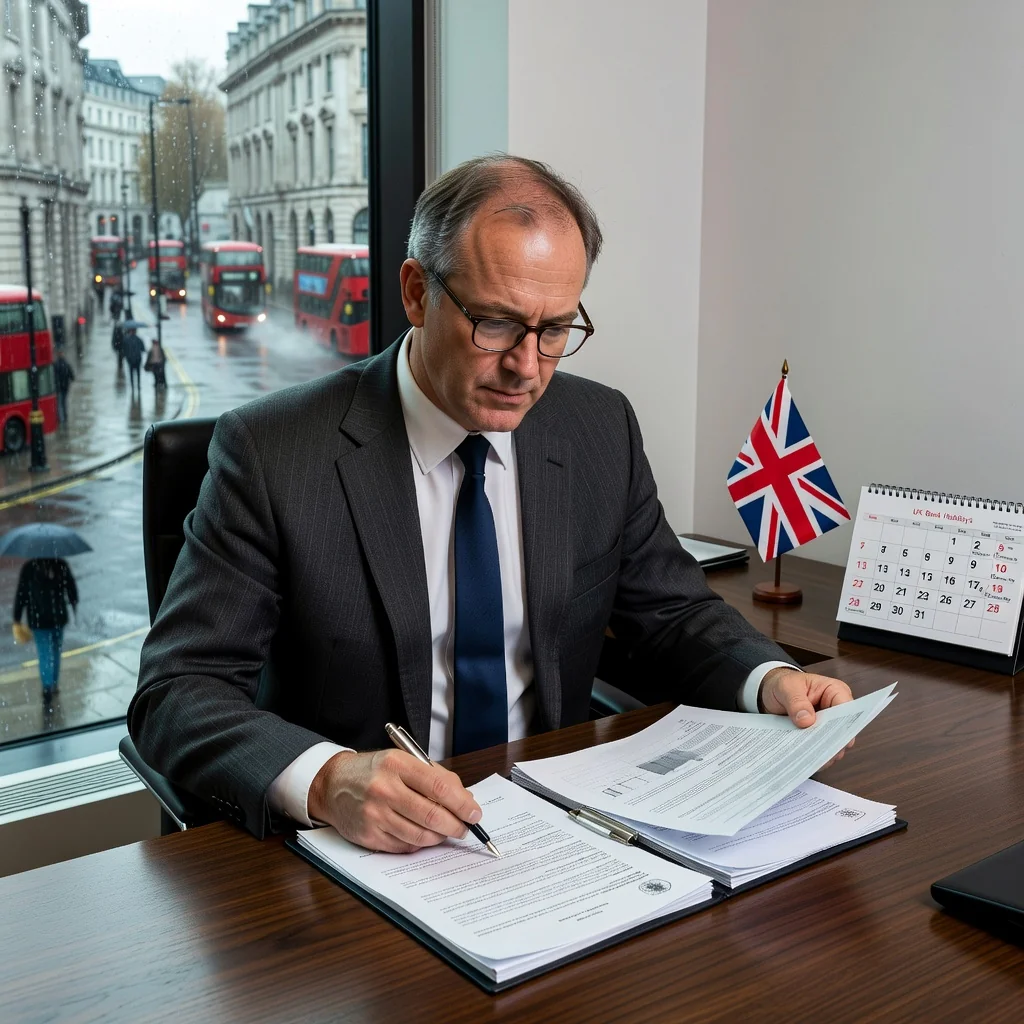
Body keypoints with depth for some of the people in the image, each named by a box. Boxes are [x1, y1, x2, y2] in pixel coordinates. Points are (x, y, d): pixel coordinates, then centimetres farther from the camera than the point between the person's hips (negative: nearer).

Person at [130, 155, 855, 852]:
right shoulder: (272, 452, -12)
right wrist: (325, 779, -35)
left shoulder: (602, 431, 1)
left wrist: (768, 679, -13)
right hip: (361, 844, 0)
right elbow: (176, 693, -16)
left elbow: (672, 614, 9)